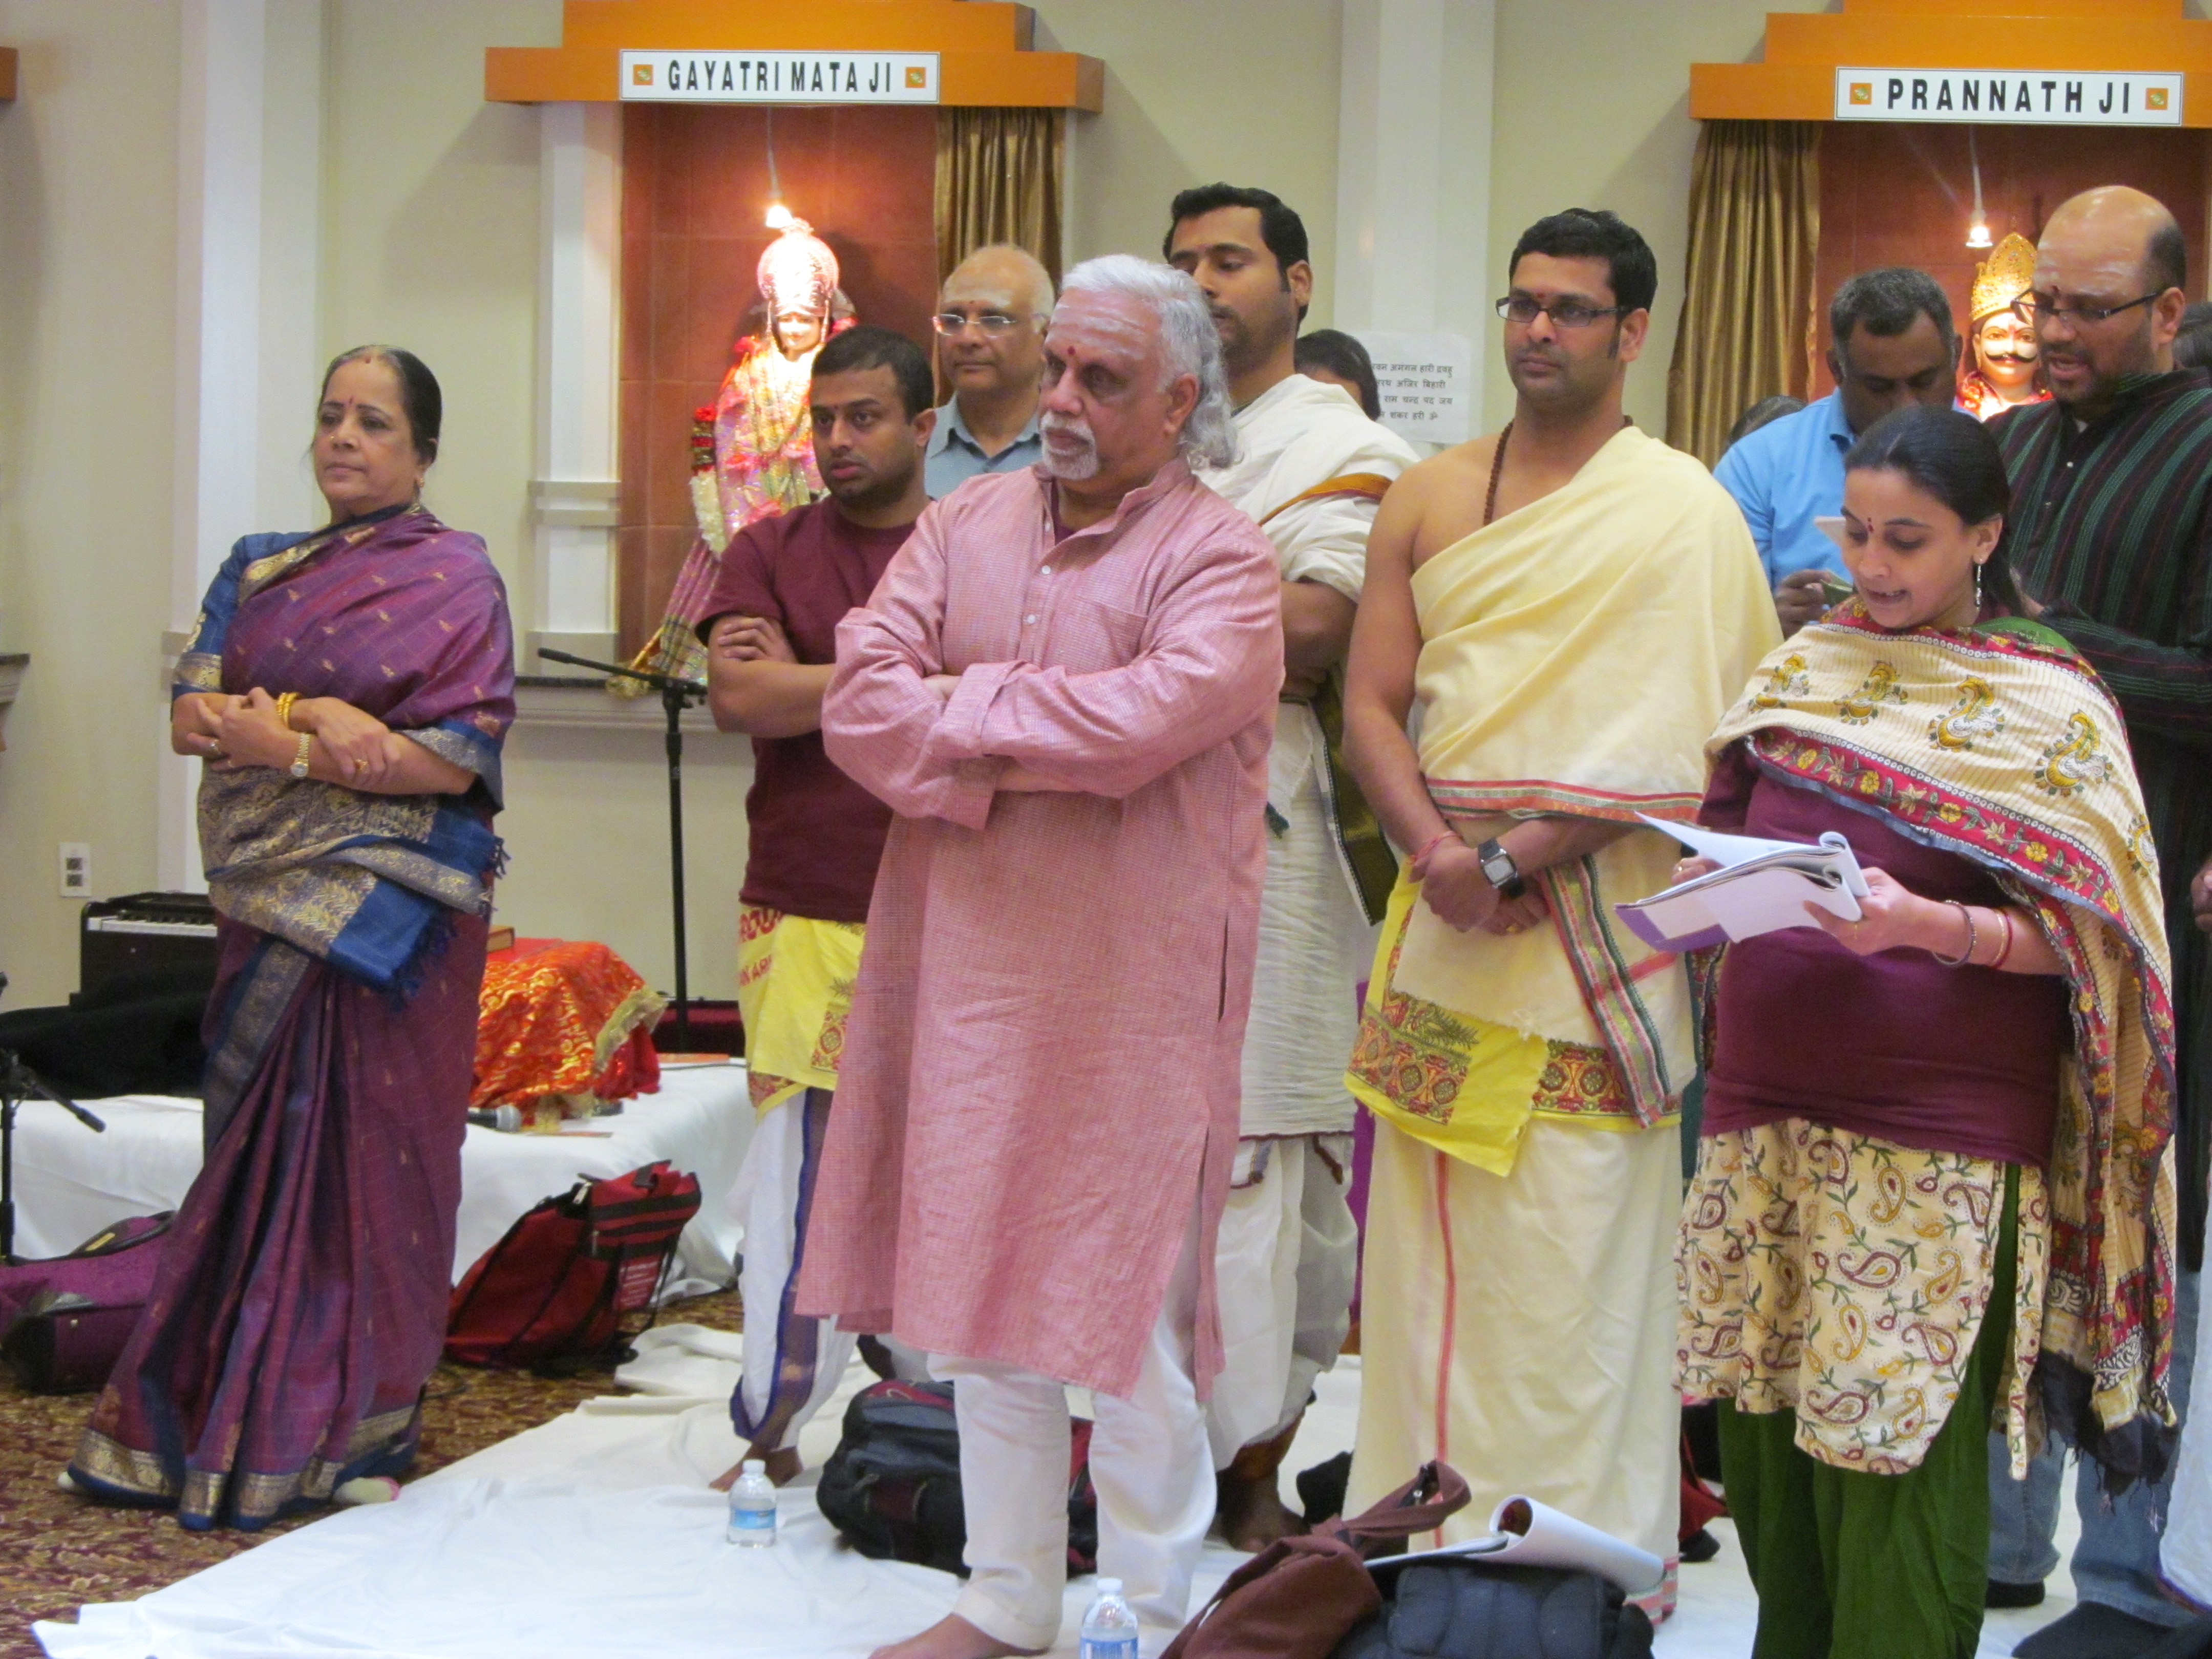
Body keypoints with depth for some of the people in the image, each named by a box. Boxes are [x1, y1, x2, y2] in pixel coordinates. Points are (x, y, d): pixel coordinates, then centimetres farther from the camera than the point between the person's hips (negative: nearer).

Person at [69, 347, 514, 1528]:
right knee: (258, 1148, 6)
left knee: (366, 1148, -2)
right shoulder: (258, 570, 16)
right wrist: (314, 728, -14)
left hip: (389, 912, -5)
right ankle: (237, 1415, 13)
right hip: (268, 900, 5)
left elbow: (461, 757, -11)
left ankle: (353, 1429, 7)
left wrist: (270, 732, -14)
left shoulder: (453, 578, -2)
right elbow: (190, 714, 7)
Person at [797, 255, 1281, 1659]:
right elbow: (860, 698, -2)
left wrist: (964, 707, -10)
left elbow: (1146, 721, -23)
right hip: (970, 964, 5)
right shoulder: (968, 525, 10)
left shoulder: (1220, 558, -6)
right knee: (981, 1286, 12)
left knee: (1129, 1304, 1)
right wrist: (1026, 753, -15)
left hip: (1136, 989, -5)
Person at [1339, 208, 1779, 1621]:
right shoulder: (1429, 499, 11)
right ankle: (1434, 1527, 22)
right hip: (1443, 920, 5)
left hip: (1593, 932, -5)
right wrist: (1434, 850, -12)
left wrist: (1518, 856, -17)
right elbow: (1371, 701, 5)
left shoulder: (1685, 513, -5)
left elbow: (1672, 751, -13)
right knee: (1429, 1250, 10)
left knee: (1575, 1266, -2)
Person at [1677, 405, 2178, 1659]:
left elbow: (2073, 934, -7)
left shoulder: (2051, 704, -2)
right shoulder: (1810, 662, 13)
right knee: (1762, 1430, 9)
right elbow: (1731, 826, 21)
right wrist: (1710, 885, -2)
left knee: (1897, 1451, -5)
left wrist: (1931, 927, -24)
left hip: (1935, 1136, -5)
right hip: (1768, 1102, 5)